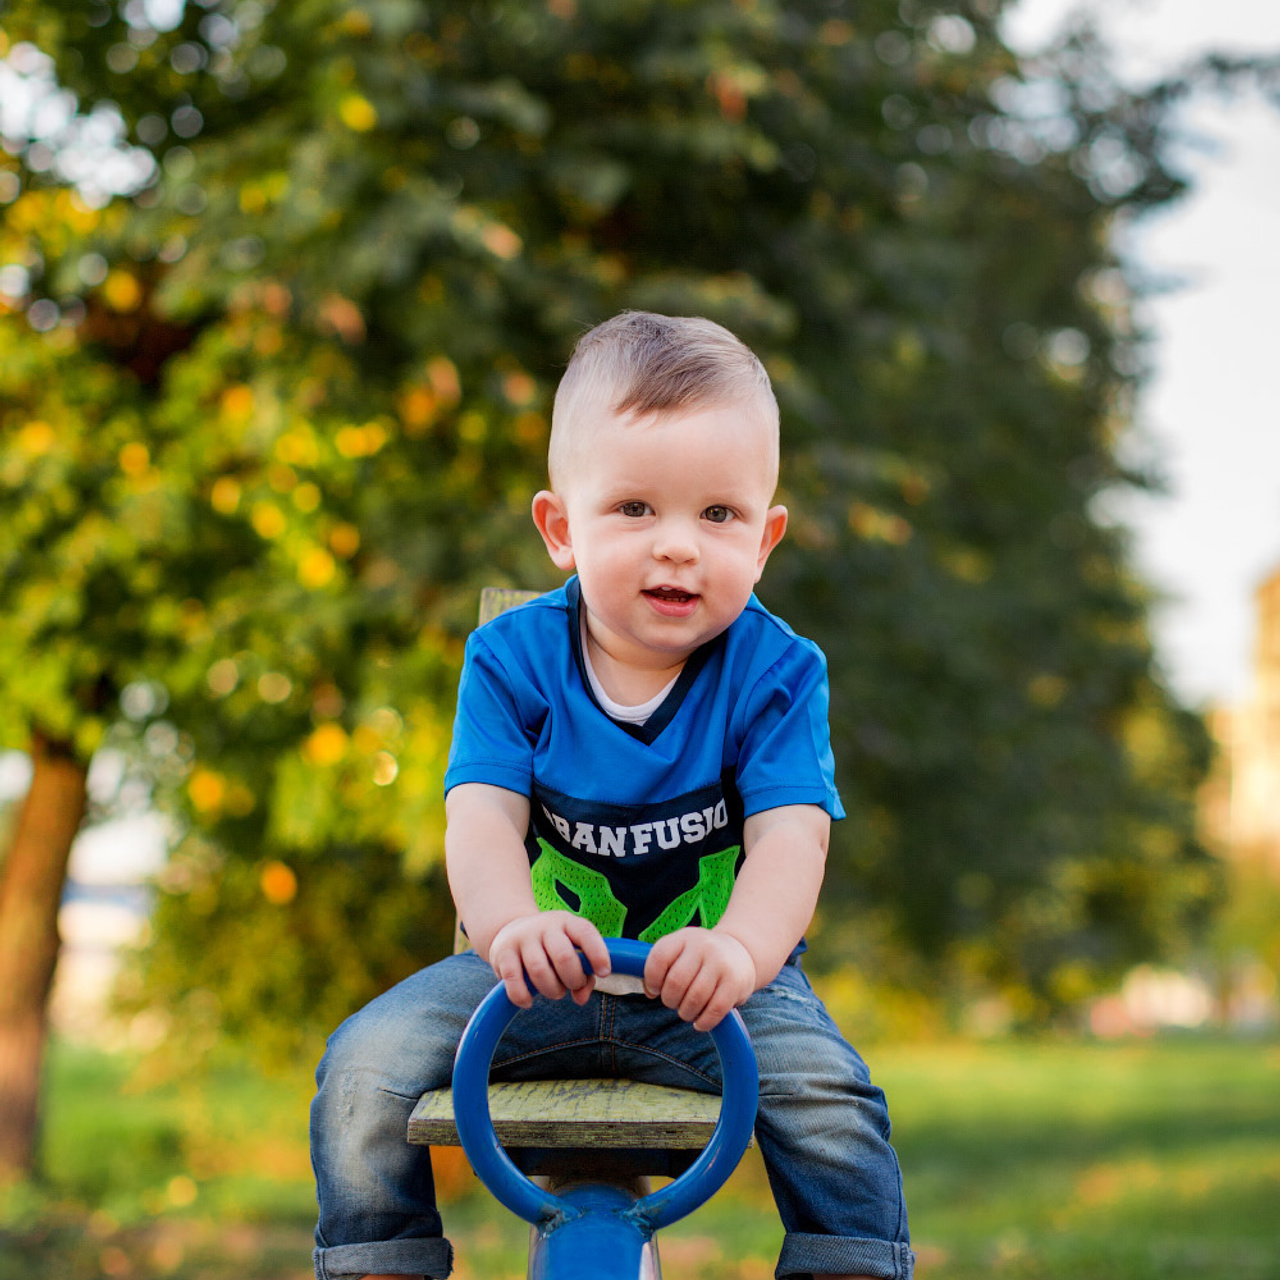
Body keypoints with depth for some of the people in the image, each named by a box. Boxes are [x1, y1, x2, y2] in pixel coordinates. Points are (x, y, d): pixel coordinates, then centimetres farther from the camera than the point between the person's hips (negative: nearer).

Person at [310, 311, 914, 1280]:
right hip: (544, 978, 2)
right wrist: (509, 923, -42)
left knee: (828, 1098, -28)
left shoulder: (777, 673, -8)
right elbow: (483, 817, -18)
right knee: (366, 1068, -15)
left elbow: (790, 838, -21)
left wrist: (742, 947, -45)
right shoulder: (511, 661, -5)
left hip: (720, 980, -1)